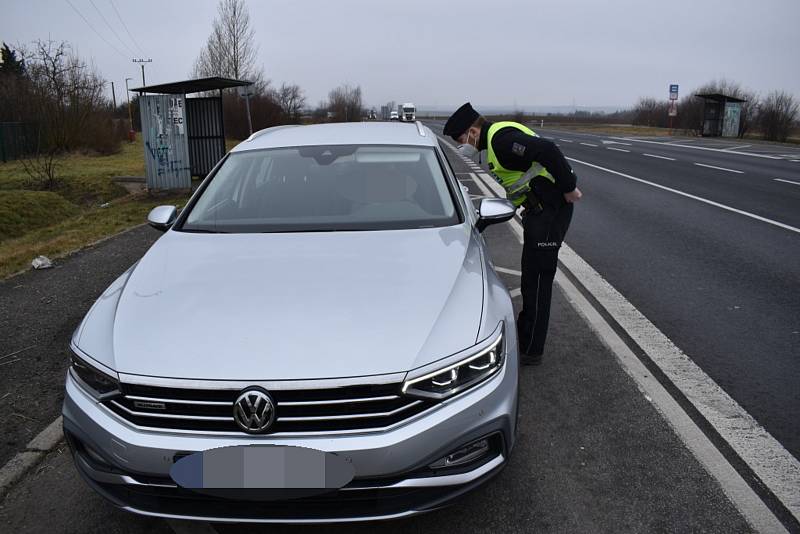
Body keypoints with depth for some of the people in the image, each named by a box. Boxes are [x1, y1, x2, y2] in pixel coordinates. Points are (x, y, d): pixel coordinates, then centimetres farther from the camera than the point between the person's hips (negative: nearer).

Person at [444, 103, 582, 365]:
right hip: (540, 210, 11)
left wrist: (569, 188, -24)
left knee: (538, 279, -4)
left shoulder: (501, 139, -19)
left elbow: (547, 150, -29)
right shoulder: (496, 136, 15)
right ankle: (525, 332, 34)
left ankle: (530, 351, 5)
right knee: (531, 276, 19)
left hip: (550, 210, -11)